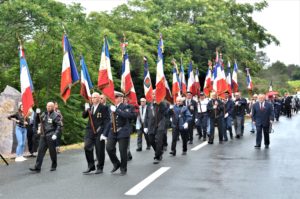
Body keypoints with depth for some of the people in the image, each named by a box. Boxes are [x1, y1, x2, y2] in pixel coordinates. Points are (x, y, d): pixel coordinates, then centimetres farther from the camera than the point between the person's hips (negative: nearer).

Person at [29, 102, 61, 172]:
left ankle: (54, 166, 21)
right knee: (40, 151, 1)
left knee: (52, 151, 6)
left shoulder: (55, 115, -6)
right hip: (43, 135, 5)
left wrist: (55, 134, -20)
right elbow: (38, 121, 18)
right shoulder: (44, 114, 12)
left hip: (51, 136, -5)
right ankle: (37, 167, 2)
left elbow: (59, 126, -9)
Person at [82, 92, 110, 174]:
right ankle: (91, 166, 12)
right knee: (87, 147, -2)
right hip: (90, 131, 4)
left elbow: (106, 120, -7)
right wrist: (86, 110, -11)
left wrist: (104, 131, -14)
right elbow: (84, 116, 8)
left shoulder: (104, 108, -4)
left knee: (100, 150, 2)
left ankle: (100, 168, 16)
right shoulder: (89, 106, 12)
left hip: (99, 131, -4)